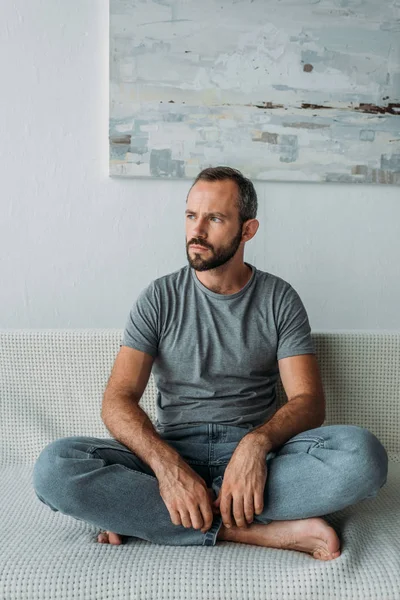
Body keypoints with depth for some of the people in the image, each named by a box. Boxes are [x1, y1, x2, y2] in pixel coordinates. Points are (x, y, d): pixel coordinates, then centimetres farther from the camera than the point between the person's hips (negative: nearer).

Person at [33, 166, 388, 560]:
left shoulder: (279, 298, 4)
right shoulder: (160, 298, 3)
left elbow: (308, 400, -4)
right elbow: (118, 401, -6)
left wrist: (257, 443, -26)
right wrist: (167, 465, -26)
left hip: (255, 452, 1)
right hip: (171, 451, 0)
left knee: (364, 455, -29)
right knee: (54, 467, -26)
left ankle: (142, 516, -24)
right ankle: (254, 531, -25)